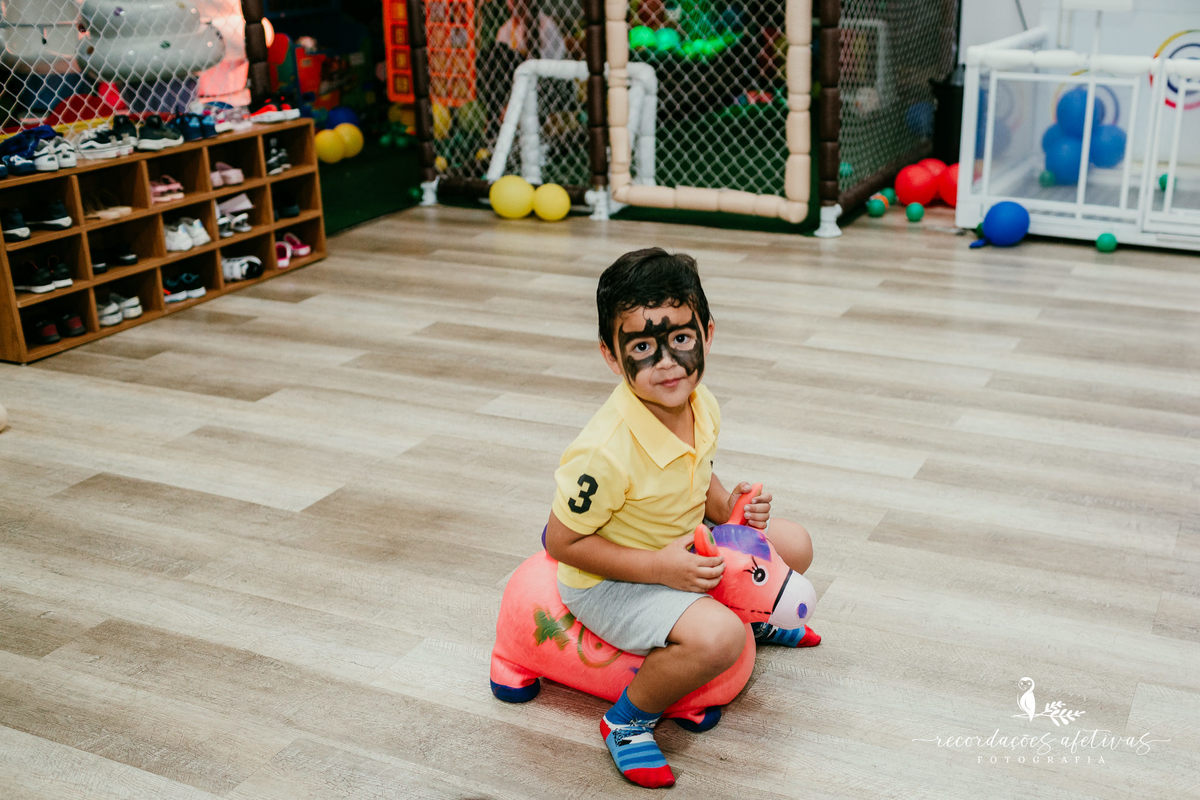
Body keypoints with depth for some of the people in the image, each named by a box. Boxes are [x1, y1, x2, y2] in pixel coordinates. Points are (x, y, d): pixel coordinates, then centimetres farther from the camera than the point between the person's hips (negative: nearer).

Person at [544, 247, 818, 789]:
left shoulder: (701, 405, -10)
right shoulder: (607, 451, -36)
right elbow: (564, 542, -26)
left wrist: (724, 506, -10)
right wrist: (658, 567, -28)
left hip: (679, 551, 8)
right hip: (610, 579, -8)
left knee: (793, 546, 10)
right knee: (716, 638, -31)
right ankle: (628, 720, -6)